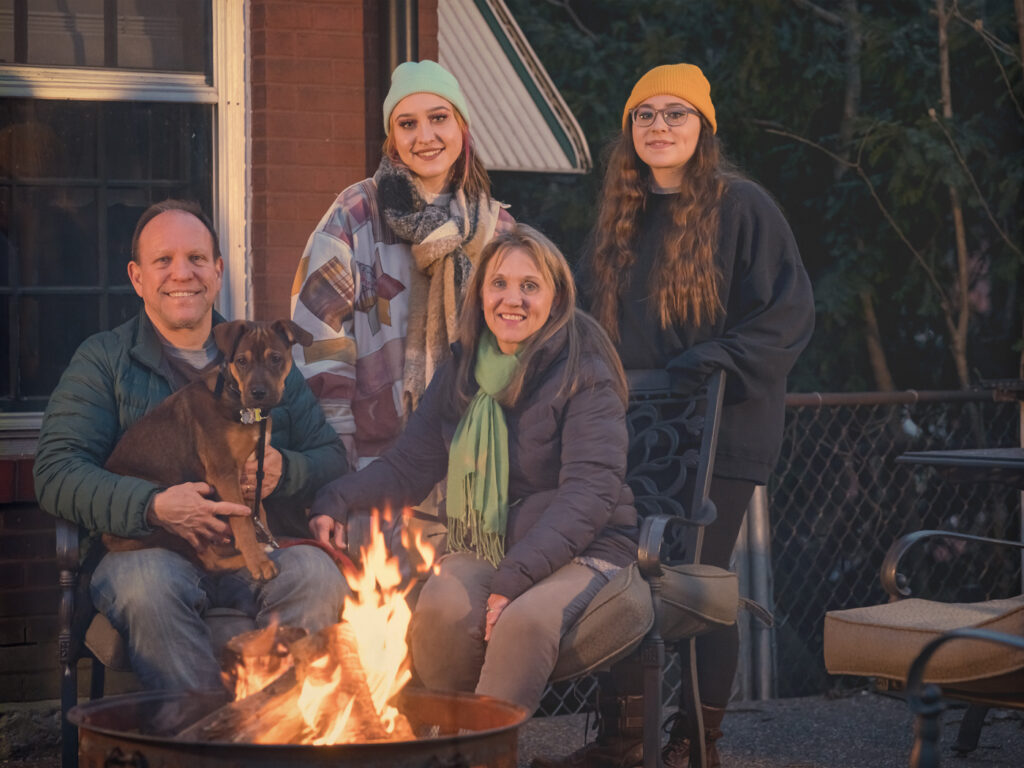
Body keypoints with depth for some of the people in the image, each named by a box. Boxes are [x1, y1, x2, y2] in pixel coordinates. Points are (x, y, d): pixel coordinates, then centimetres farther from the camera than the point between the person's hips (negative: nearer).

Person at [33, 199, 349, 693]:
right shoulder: (103, 360, 12)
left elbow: (333, 458, 17)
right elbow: (57, 473, -2)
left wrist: (283, 470, -8)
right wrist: (153, 506, -19)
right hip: (148, 549, -2)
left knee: (317, 574, -30)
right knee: (146, 585, -36)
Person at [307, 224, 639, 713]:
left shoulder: (585, 374, -7)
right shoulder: (462, 374, 11)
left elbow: (590, 490, -16)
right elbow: (408, 465, 12)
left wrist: (515, 578, -26)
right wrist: (339, 500, -9)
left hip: (578, 552, -4)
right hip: (482, 549, 4)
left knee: (526, 619, -36)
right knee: (440, 610, -30)